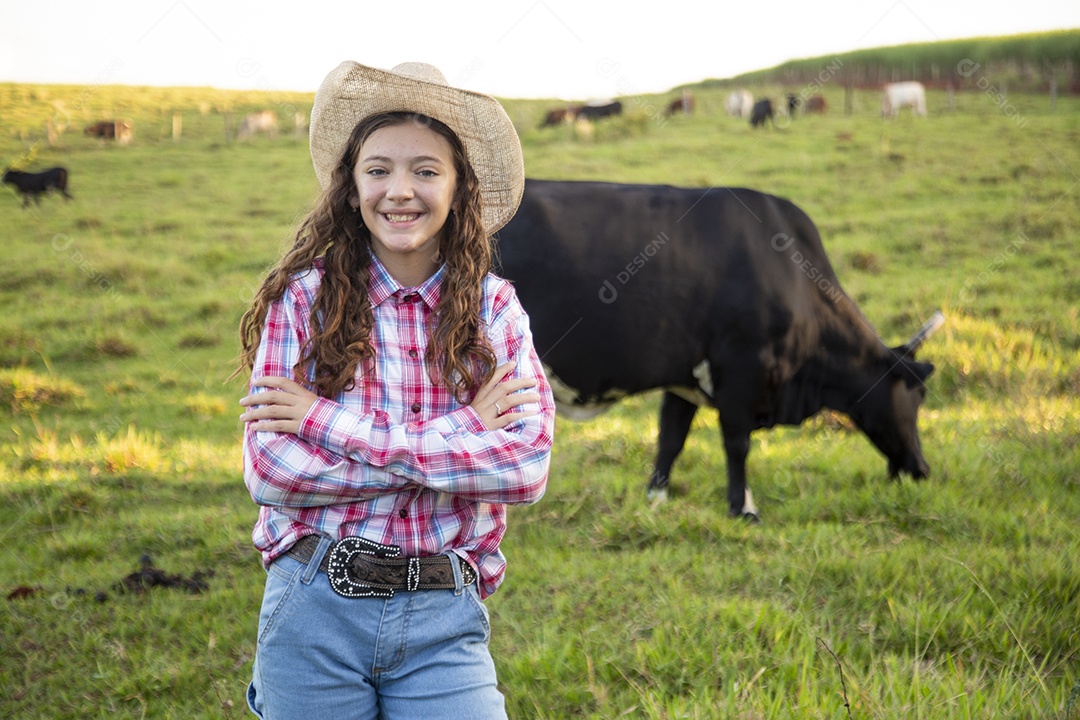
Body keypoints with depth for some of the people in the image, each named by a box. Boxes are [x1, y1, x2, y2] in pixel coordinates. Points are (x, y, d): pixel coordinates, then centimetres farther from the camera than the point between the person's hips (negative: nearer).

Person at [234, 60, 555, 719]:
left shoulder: (495, 308, 2)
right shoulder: (304, 297, -3)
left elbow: (528, 466, -12)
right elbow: (270, 471, -12)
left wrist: (327, 421, -15)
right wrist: (463, 434, -14)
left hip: (445, 622, 1)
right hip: (316, 613, -1)